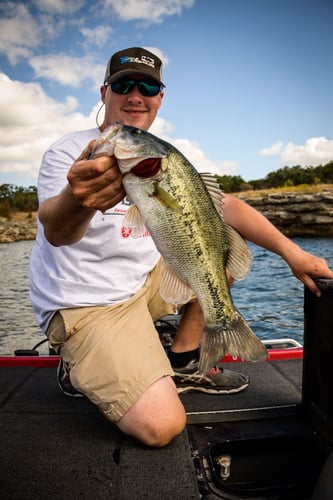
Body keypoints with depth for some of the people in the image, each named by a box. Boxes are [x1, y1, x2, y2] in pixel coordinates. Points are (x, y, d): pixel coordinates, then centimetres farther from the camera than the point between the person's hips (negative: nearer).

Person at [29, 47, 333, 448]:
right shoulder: (69, 152, -12)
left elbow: (224, 205, 5)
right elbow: (55, 231, -32)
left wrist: (292, 252, -4)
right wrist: (76, 200, -57)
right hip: (84, 304, -7)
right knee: (161, 426, -21)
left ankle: (183, 364, 9)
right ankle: (80, 369, 8)